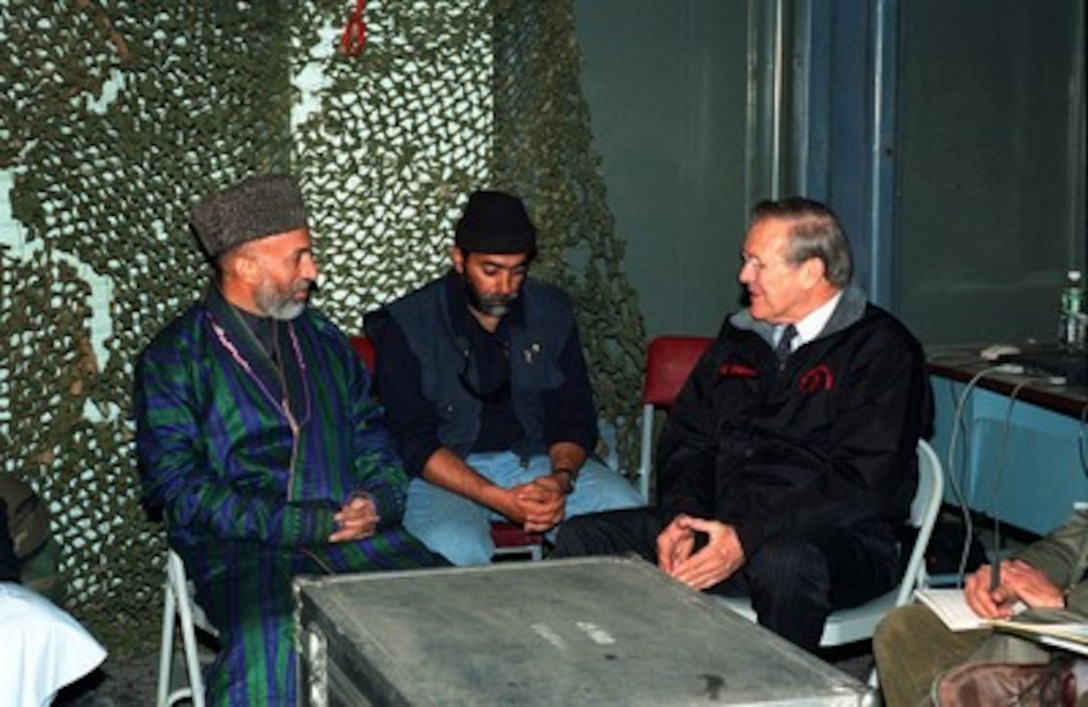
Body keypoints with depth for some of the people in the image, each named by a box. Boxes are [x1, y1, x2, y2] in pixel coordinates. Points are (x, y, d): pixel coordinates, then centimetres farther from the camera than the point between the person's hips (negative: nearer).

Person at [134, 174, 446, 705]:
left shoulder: (322, 338, 18)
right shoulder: (174, 359, 1)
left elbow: (372, 434, 22)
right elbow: (177, 487, -6)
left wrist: (378, 499, -2)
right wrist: (306, 524, -13)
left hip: (353, 535, 5)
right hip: (243, 547, -4)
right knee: (271, 644, -36)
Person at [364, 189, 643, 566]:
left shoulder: (551, 311, 6)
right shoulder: (406, 326, -7)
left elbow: (575, 416, 7)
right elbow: (415, 443, -12)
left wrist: (562, 478, -17)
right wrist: (498, 499, -26)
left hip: (537, 461, 4)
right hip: (448, 473, -4)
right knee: (455, 551, -37)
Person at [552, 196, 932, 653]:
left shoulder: (881, 349, -5)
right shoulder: (739, 338, 17)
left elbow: (860, 484, -15)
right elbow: (685, 440, 16)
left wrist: (747, 539, -22)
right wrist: (683, 515, -6)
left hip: (837, 541, -6)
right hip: (720, 523, 6)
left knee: (785, 563, -41)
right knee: (582, 539, -11)